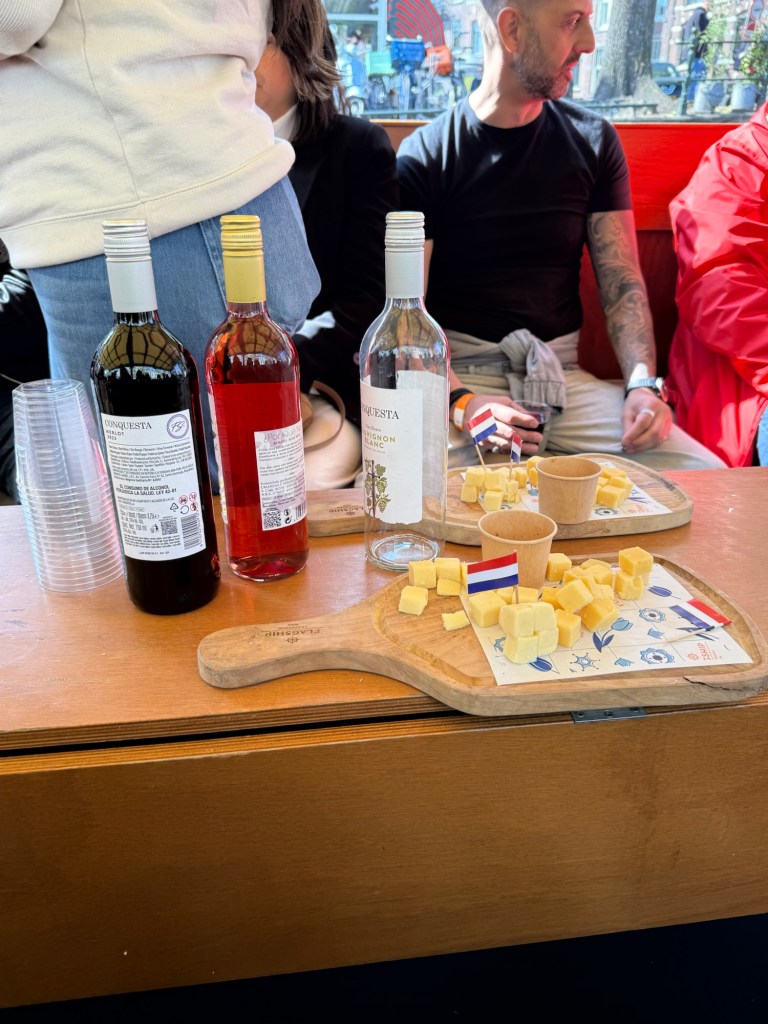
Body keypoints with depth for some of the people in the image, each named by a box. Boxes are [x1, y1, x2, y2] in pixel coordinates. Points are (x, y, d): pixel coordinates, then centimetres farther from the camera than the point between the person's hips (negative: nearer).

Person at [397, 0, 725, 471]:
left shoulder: (594, 142, 10)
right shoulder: (423, 157, -1)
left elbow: (623, 283, 8)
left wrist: (644, 383, -10)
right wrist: (461, 402, -24)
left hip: (563, 374, 4)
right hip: (460, 375, -3)